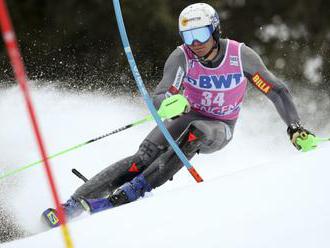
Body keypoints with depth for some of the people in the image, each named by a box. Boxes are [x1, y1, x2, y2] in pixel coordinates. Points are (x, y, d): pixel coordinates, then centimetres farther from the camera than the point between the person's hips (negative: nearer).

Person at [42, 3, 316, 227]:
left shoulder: (241, 55, -19)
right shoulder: (182, 57, -19)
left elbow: (277, 91, -9)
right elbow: (159, 99, -26)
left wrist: (296, 127, -16)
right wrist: (170, 103, -50)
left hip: (219, 129, -1)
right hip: (187, 117, 1)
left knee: (196, 131, -36)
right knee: (145, 156, -25)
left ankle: (132, 191, -42)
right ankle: (76, 203, -33)